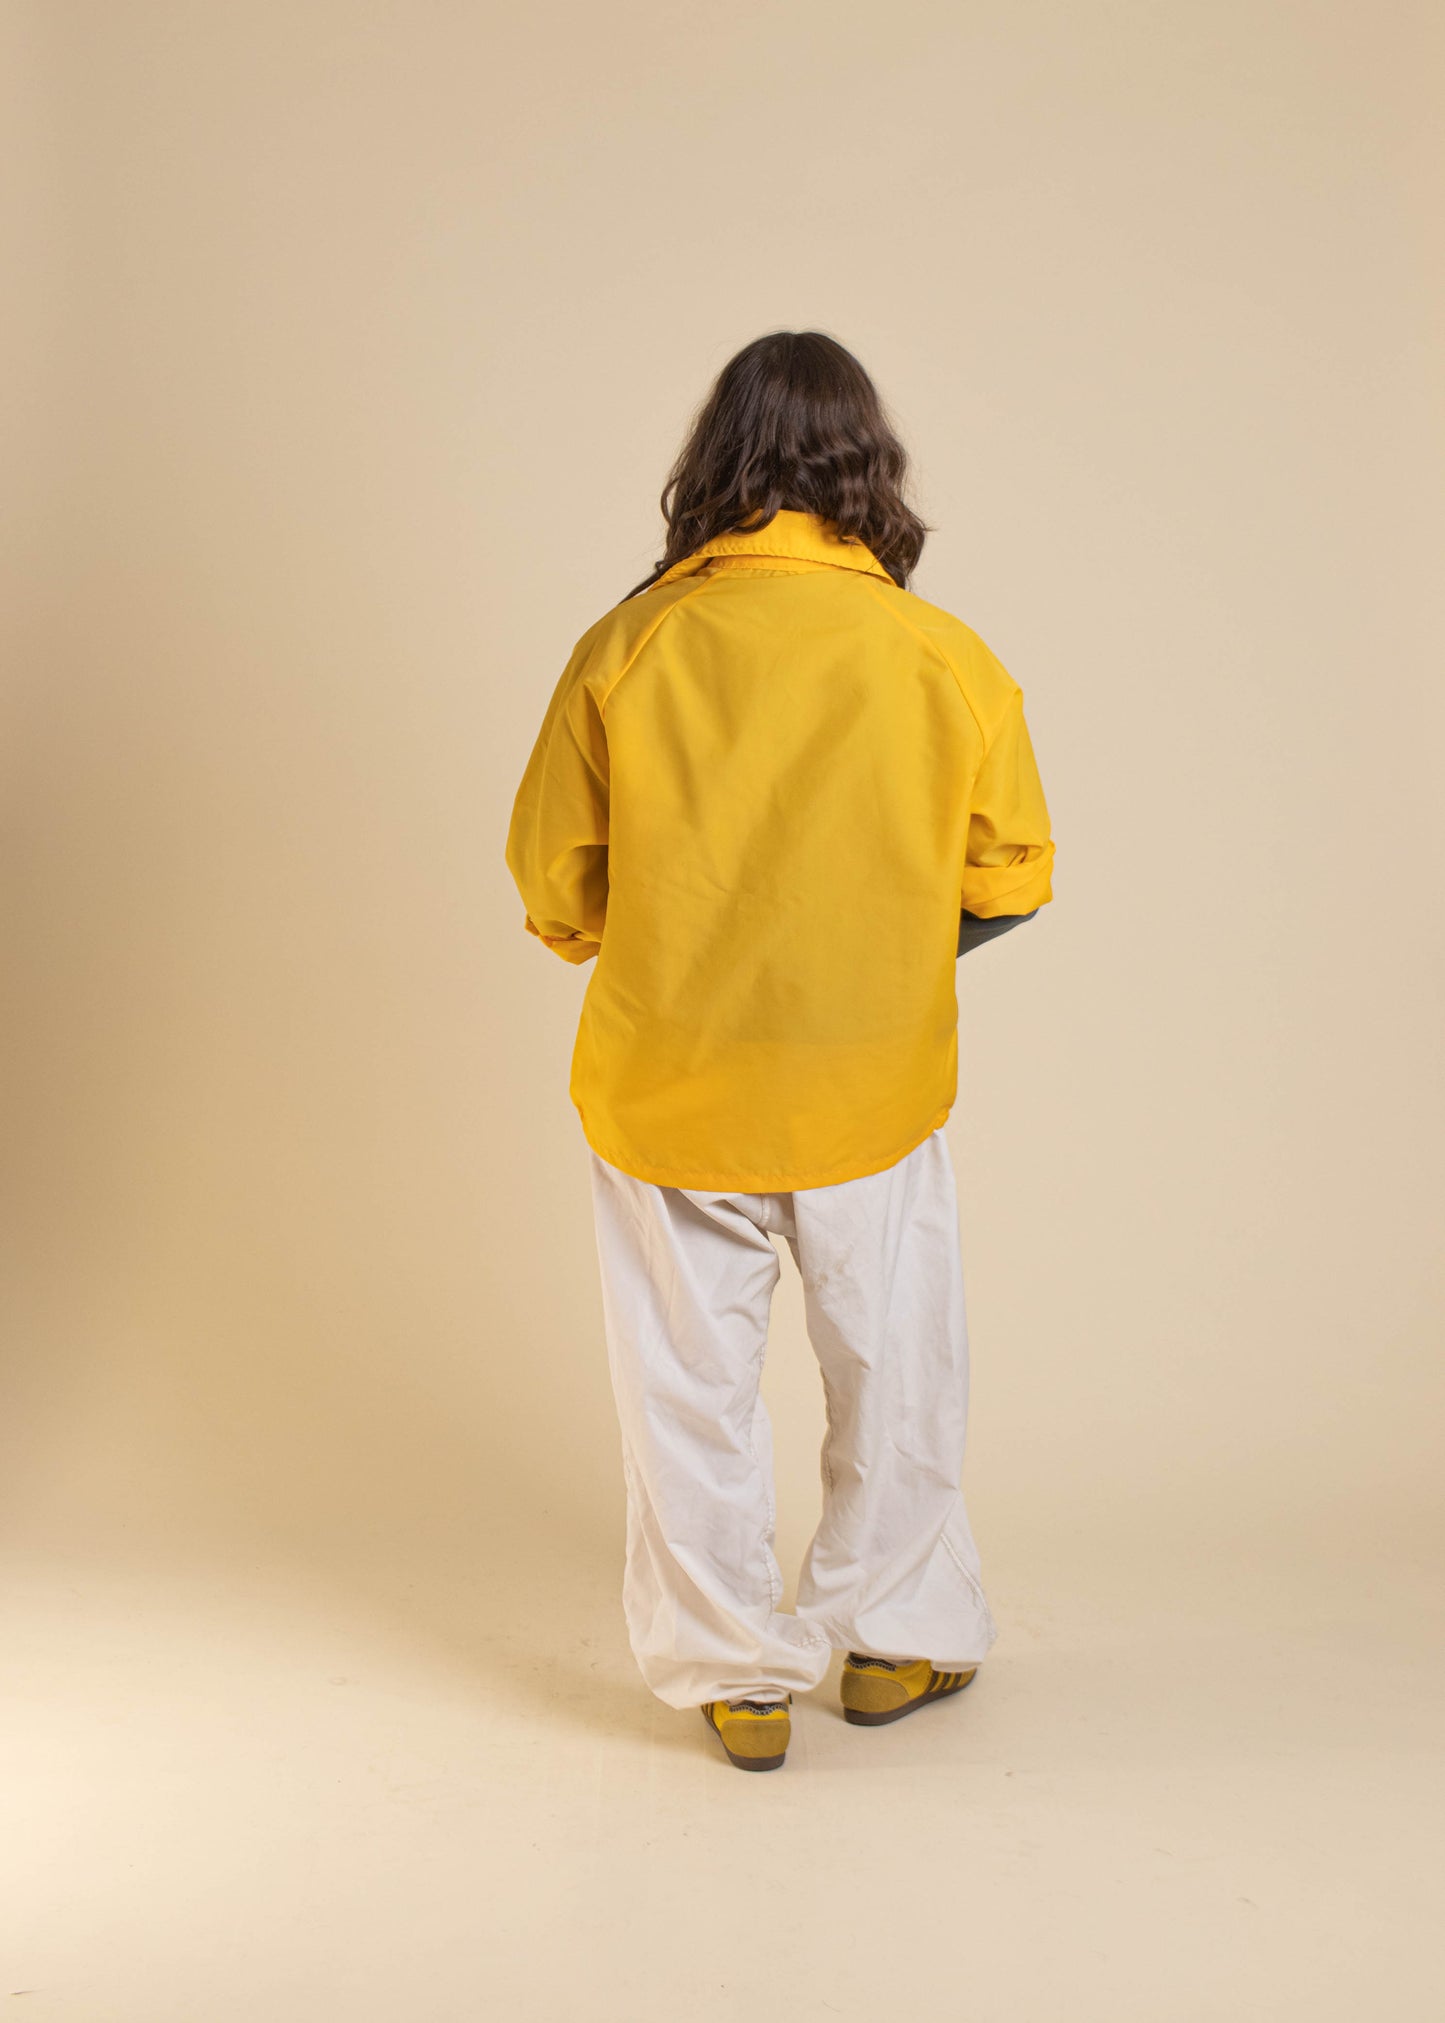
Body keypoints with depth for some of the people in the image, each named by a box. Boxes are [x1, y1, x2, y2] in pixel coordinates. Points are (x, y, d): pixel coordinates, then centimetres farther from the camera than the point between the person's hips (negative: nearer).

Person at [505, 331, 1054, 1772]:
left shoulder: (627, 645, -11)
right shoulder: (947, 658, -10)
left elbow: (551, 879, -3)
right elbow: (1010, 881, 0)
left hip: (666, 1088, 0)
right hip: (871, 1087, 0)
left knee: (691, 1386, 16)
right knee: (893, 1378, 20)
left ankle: (735, 1673, 29)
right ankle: (892, 1640, 36)